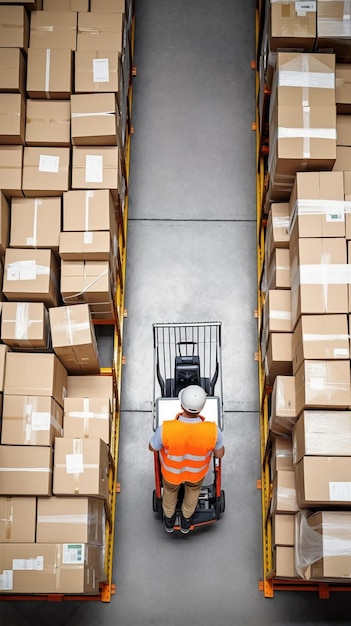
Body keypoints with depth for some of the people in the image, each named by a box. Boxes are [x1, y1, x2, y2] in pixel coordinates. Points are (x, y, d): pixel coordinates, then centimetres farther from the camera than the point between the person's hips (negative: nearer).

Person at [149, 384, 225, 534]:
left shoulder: (166, 429, -43)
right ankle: (186, 520, 62)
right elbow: (219, 453, -18)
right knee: (193, 487, 37)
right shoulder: (212, 430, -41)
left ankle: (169, 519, 63)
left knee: (170, 488, 36)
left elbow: (152, 447, -18)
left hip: (172, 468, 0)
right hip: (197, 469, 1)